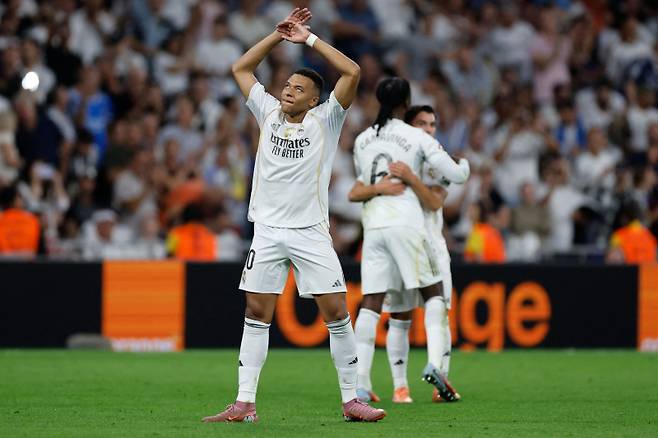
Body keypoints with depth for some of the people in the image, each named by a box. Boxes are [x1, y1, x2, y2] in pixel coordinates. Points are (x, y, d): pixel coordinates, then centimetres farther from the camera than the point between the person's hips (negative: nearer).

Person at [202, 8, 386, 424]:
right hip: (268, 230, 3)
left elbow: (352, 72, -9)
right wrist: (279, 34, 9)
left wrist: (309, 39, -3)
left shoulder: (324, 120, 2)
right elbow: (241, 68, 17)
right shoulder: (269, 113, 12)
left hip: (311, 232, -3)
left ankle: (351, 400, 0)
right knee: (257, 314, 0)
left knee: (336, 312, -6)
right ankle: (244, 404, 1)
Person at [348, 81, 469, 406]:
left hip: (373, 226, 4)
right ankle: (434, 363, -11)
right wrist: (464, 164, 24)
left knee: (370, 303, 2)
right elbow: (456, 176, 2)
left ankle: (360, 382, -5)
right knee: (434, 293, 9)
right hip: (406, 223, -4)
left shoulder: (362, 141, 13)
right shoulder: (417, 138, 0)